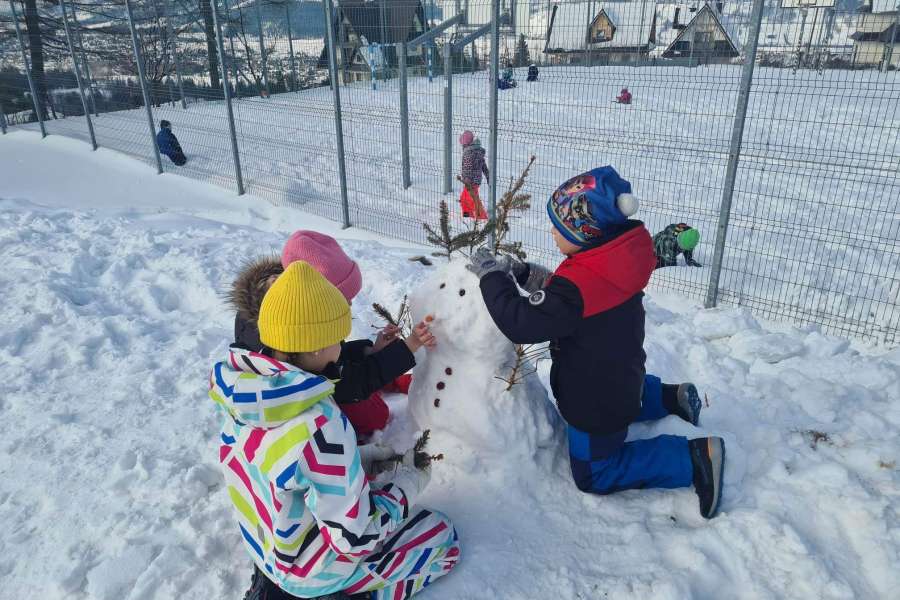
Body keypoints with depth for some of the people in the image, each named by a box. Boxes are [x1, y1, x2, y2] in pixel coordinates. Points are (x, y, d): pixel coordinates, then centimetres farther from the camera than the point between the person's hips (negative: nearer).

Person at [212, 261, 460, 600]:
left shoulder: (238, 388, -12)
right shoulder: (319, 426, -36)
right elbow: (358, 538, -27)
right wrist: (408, 482, -12)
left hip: (263, 543, 7)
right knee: (443, 536, 10)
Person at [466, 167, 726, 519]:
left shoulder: (580, 283, -38)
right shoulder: (618, 256, -10)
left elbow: (521, 324, -33)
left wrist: (491, 275, -23)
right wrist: (523, 273, -6)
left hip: (597, 398, -9)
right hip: (620, 376, 9)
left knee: (594, 473, 12)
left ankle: (694, 457, 4)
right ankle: (670, 397, 31)